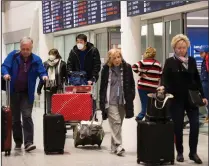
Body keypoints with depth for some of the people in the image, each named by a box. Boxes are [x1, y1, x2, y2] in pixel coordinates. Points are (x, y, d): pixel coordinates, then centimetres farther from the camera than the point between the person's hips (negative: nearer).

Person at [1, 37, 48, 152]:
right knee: (15, 118, 9)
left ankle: (28, 143, -15)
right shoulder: (13, 56, -1)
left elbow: (41, 72, -3)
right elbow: (4, 66, -6)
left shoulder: (36, 60, -1)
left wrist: (44, 76, -26)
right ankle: (18, 142, 20)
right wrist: (6, 73, -27)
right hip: (13, 92, 1)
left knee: (27, 116, -12)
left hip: (27, 94, -1)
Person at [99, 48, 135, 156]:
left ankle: (114, 146, 19)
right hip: (111, 100, -2)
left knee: (118, 123, 9)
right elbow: (102, 86, 4)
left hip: (123, 101, 2)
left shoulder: (127, 67, 1)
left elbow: (131, 84, 7)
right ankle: (118, 146, -13)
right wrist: (102, 102, 2)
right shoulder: (106, 69, -1)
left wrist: (130, 98, 0)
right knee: (116, 122, -12)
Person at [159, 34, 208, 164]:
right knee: (178, 126, 3)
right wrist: (163, 86, -32)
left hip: (191, 97, 2)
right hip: (177, 99, -2)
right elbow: (165, 78, -9)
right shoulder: (170, 62, -2)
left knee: (195, 124, -5)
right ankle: (180, 152, 16)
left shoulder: (192, 61, 8)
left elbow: (197, 79, 11)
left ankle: (193, 152, 5)